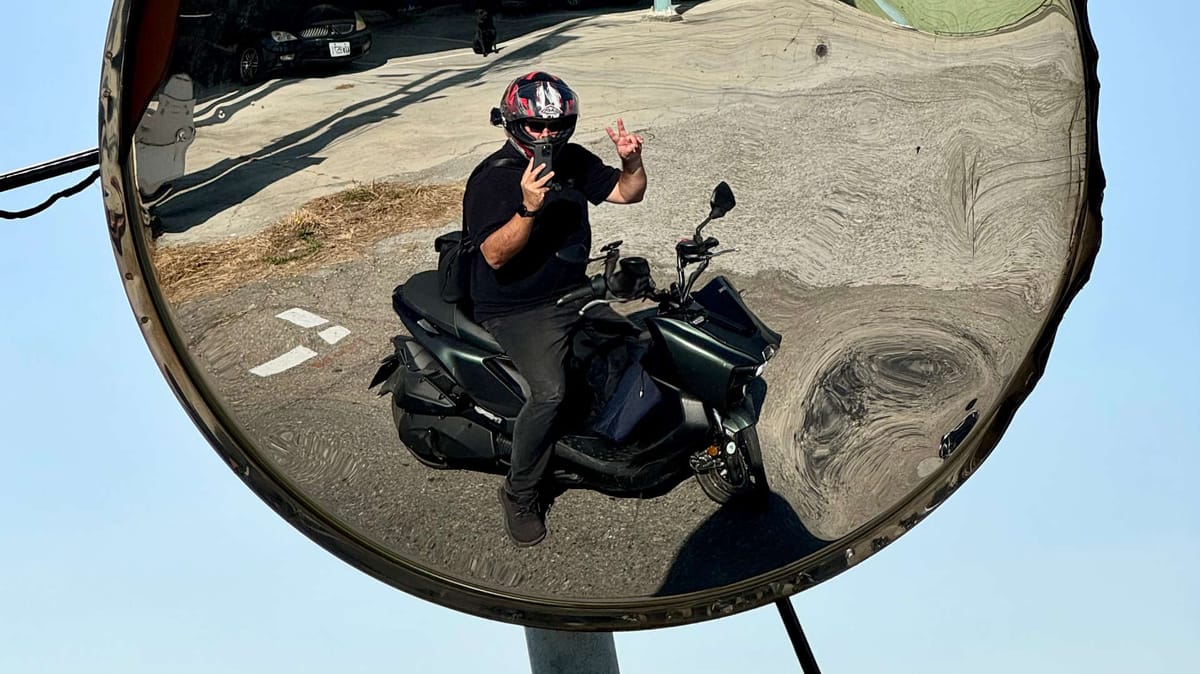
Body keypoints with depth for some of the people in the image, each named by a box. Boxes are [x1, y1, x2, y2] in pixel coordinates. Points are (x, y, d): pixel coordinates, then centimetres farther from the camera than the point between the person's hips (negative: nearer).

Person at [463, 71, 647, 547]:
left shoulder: (573, 161, 5)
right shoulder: (491, 179, -16)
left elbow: (627, 193, 10)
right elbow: (495, 255, -26)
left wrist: (631, 161, -11)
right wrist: (529, 207, -40)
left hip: (575, 292, 7)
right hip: (518, 310, -7)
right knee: (549, 392, -28)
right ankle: (520, 494, -9)